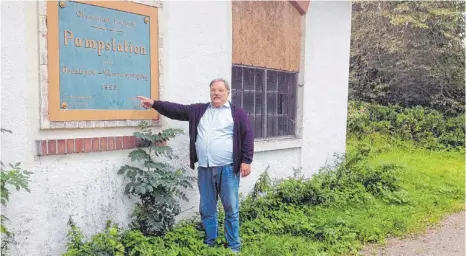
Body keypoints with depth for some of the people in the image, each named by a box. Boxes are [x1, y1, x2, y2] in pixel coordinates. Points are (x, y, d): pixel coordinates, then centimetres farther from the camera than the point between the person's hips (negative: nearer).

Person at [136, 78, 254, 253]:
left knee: (231, 209, 4)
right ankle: (209, 244, 26)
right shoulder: (199, 110, 13)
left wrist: (246, 161, -8)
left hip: (228, 168, -4)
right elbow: (177, 110, 8)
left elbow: (247, 136, -2)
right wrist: (154, 103, -1)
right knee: (207, 209, 12)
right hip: (205, 169, 4)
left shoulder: (237, 112, 2)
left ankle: (234, 246, 16)